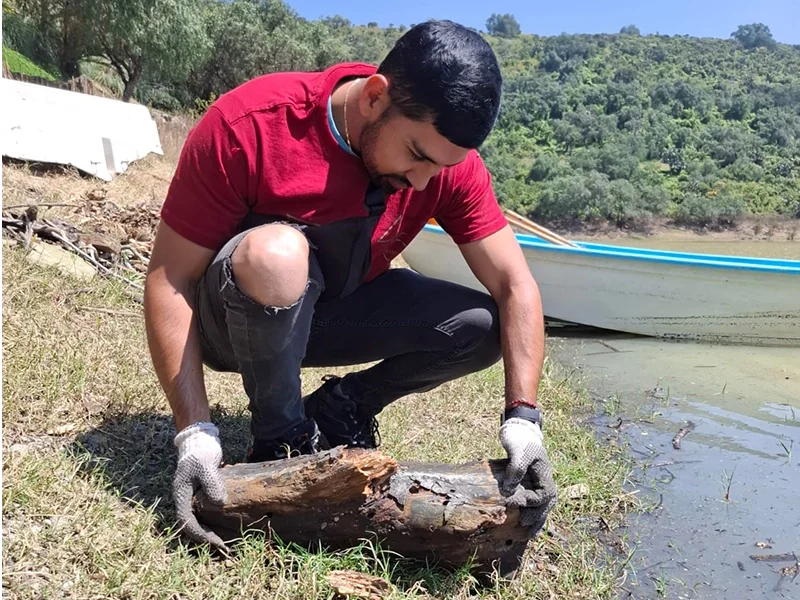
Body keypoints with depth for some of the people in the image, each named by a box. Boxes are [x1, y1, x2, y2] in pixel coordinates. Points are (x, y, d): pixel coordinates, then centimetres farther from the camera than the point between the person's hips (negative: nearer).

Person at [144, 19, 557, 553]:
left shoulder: (448, 157, -16)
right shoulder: (249, 125, -27)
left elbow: (515, 287, -16)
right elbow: (169, 280, -23)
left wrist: (522, 420, -27)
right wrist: (196, 432, -29)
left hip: (332, 314, 4)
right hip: (231, 322, -3)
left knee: (486, 327, -13)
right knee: (275, 252, -37)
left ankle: (342, 407, 5)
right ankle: (281, 438, -12)